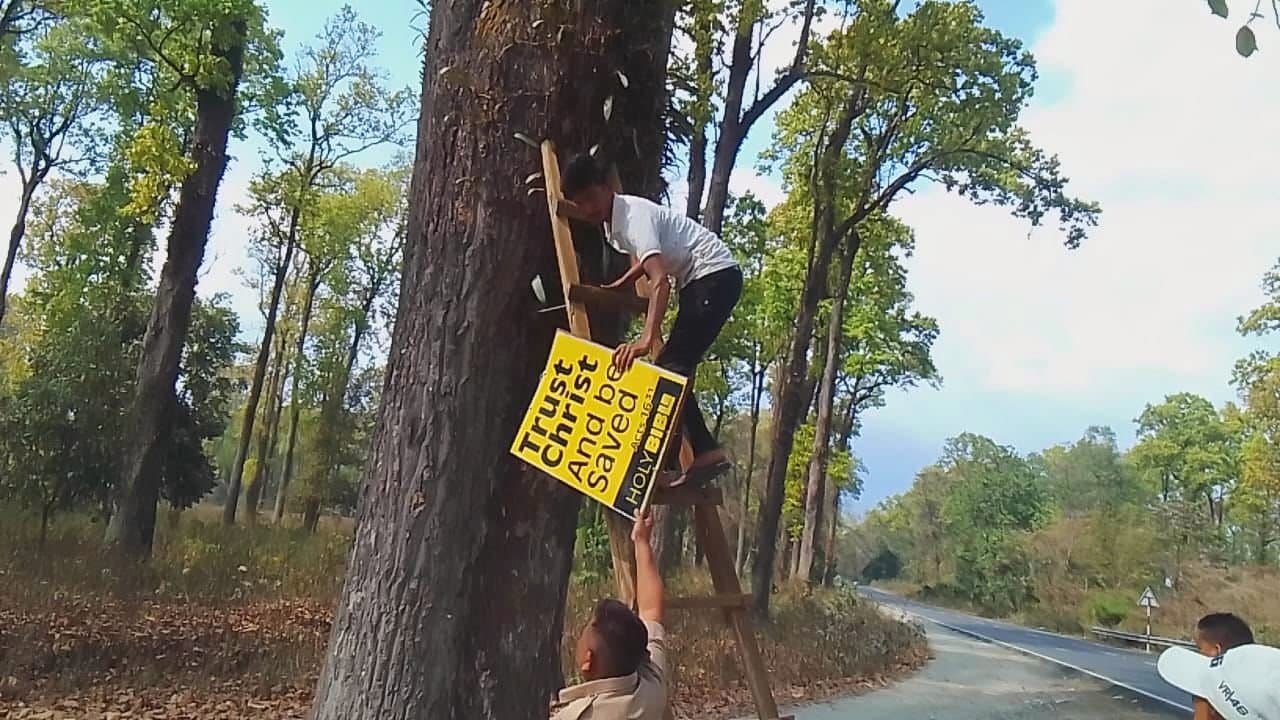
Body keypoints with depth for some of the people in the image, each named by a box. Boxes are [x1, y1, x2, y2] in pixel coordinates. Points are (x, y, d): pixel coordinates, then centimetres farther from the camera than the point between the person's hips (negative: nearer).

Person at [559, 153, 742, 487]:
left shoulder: (634, 216, -24)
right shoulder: (610, 220, 5)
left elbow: (660, 280, -39)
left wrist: (646, 339, -50)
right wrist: (617, 287, 17)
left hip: (717, 275, -10)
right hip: (698, 280, 10)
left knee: (672, 367, -16)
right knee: (675, 368, 7)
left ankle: (678, 460, -15)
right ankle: (705, 453, 7)